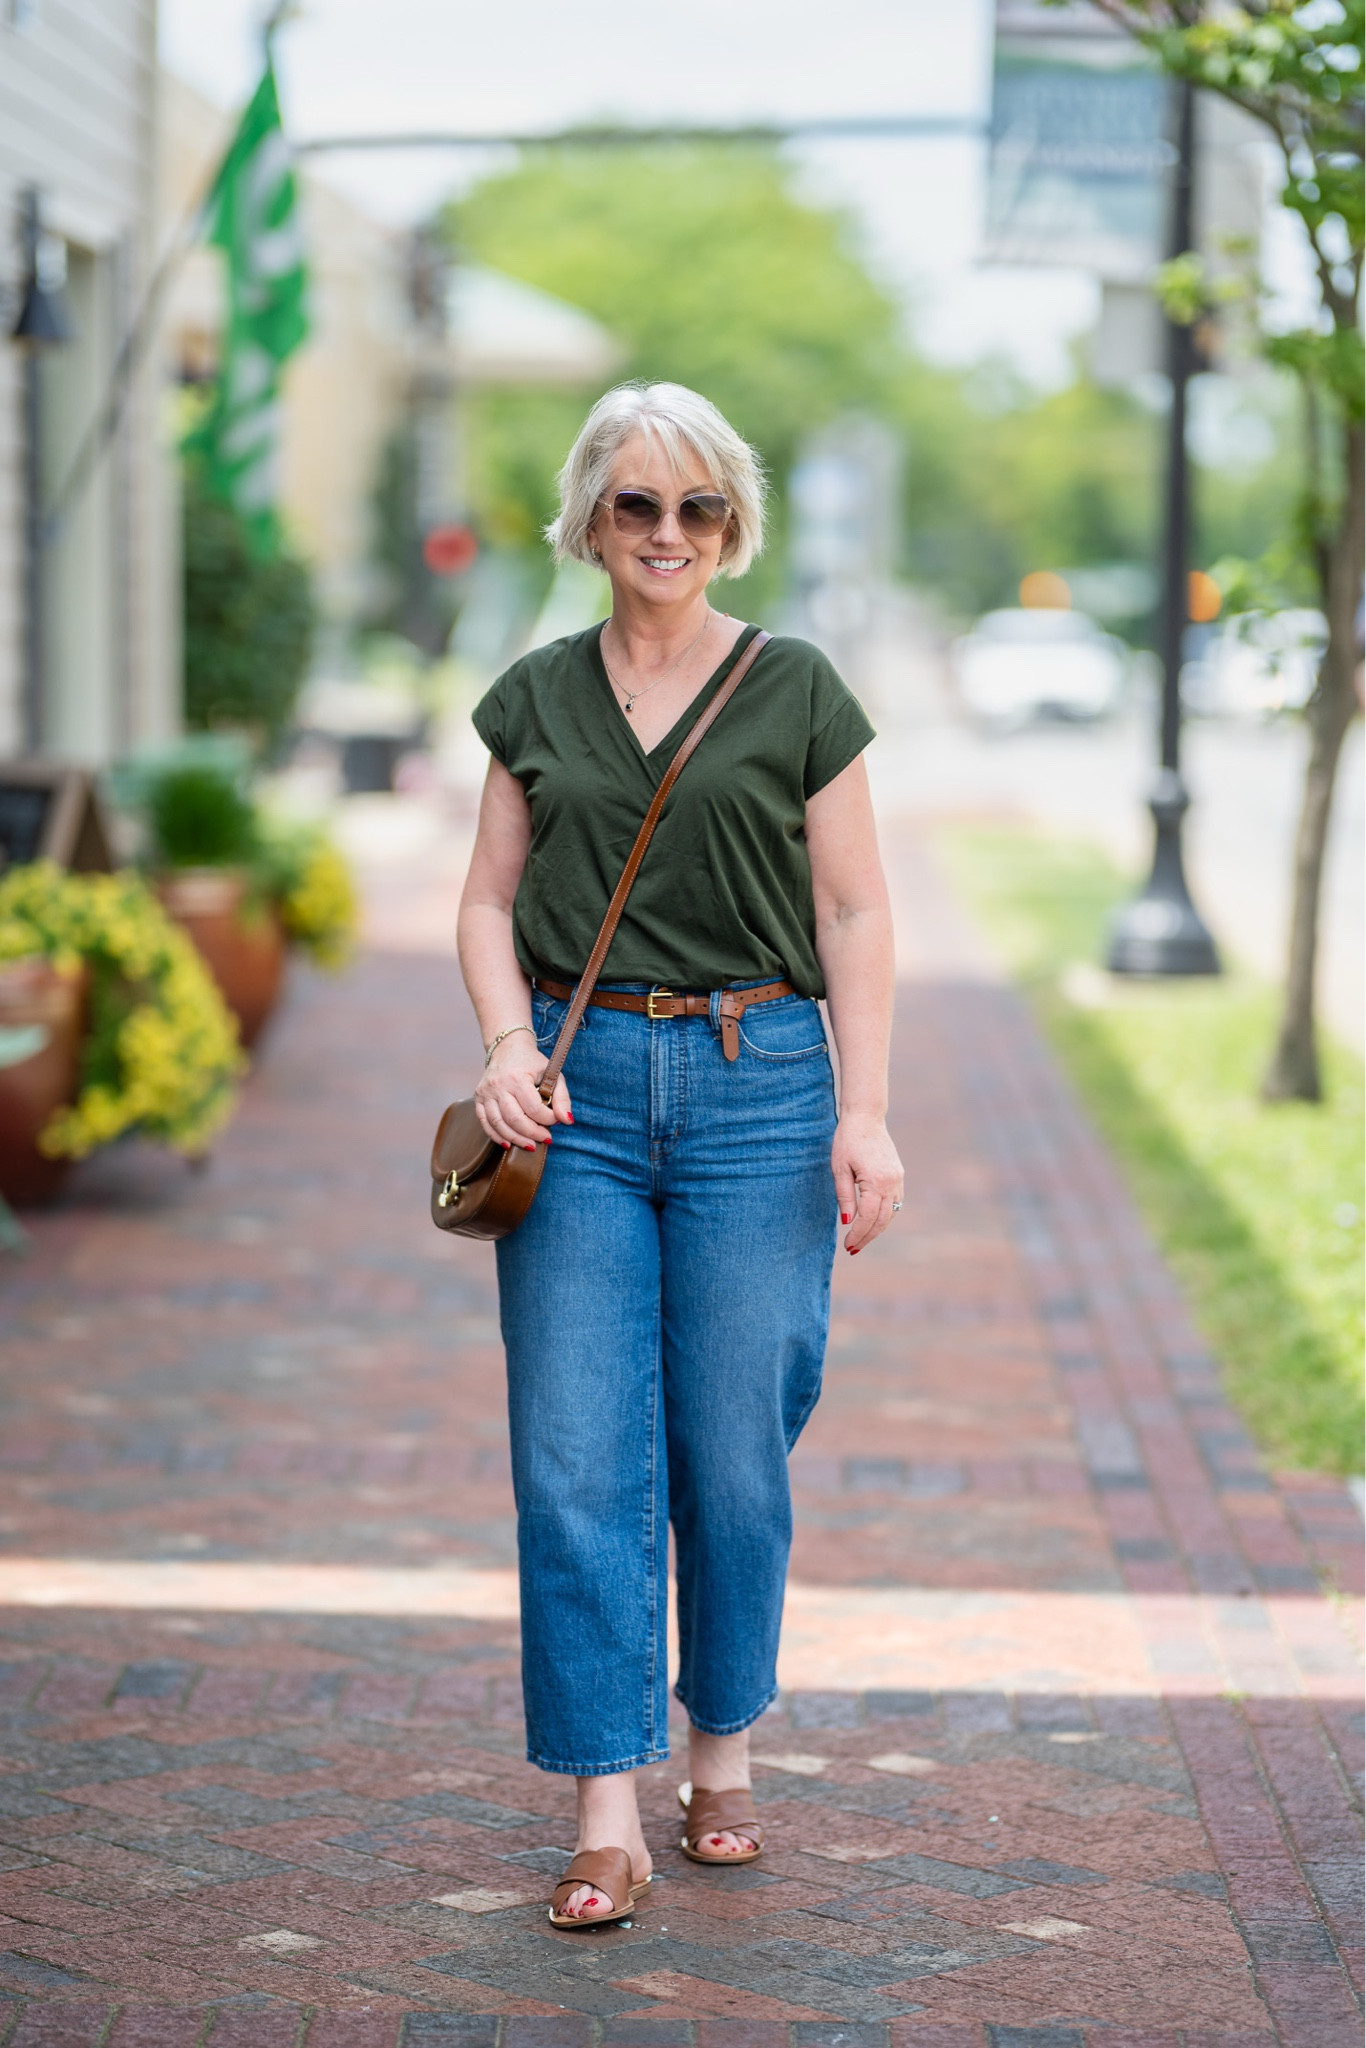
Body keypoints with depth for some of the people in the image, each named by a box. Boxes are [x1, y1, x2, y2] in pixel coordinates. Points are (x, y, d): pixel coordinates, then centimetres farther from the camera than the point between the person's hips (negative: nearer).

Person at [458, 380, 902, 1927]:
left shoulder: (796, 691, 3)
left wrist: (865, 1113, -6)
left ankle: (724, 1751, 23)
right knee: (578, 1455, -5)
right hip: (579, 1093, 2)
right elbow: (491, 900, 12)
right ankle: (606, 1813, -1)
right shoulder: (536, 697, 9)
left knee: (735, 1449, 3)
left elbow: (855, 914, 3)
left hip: (757, 1083, -1)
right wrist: (508, 1042, -7)